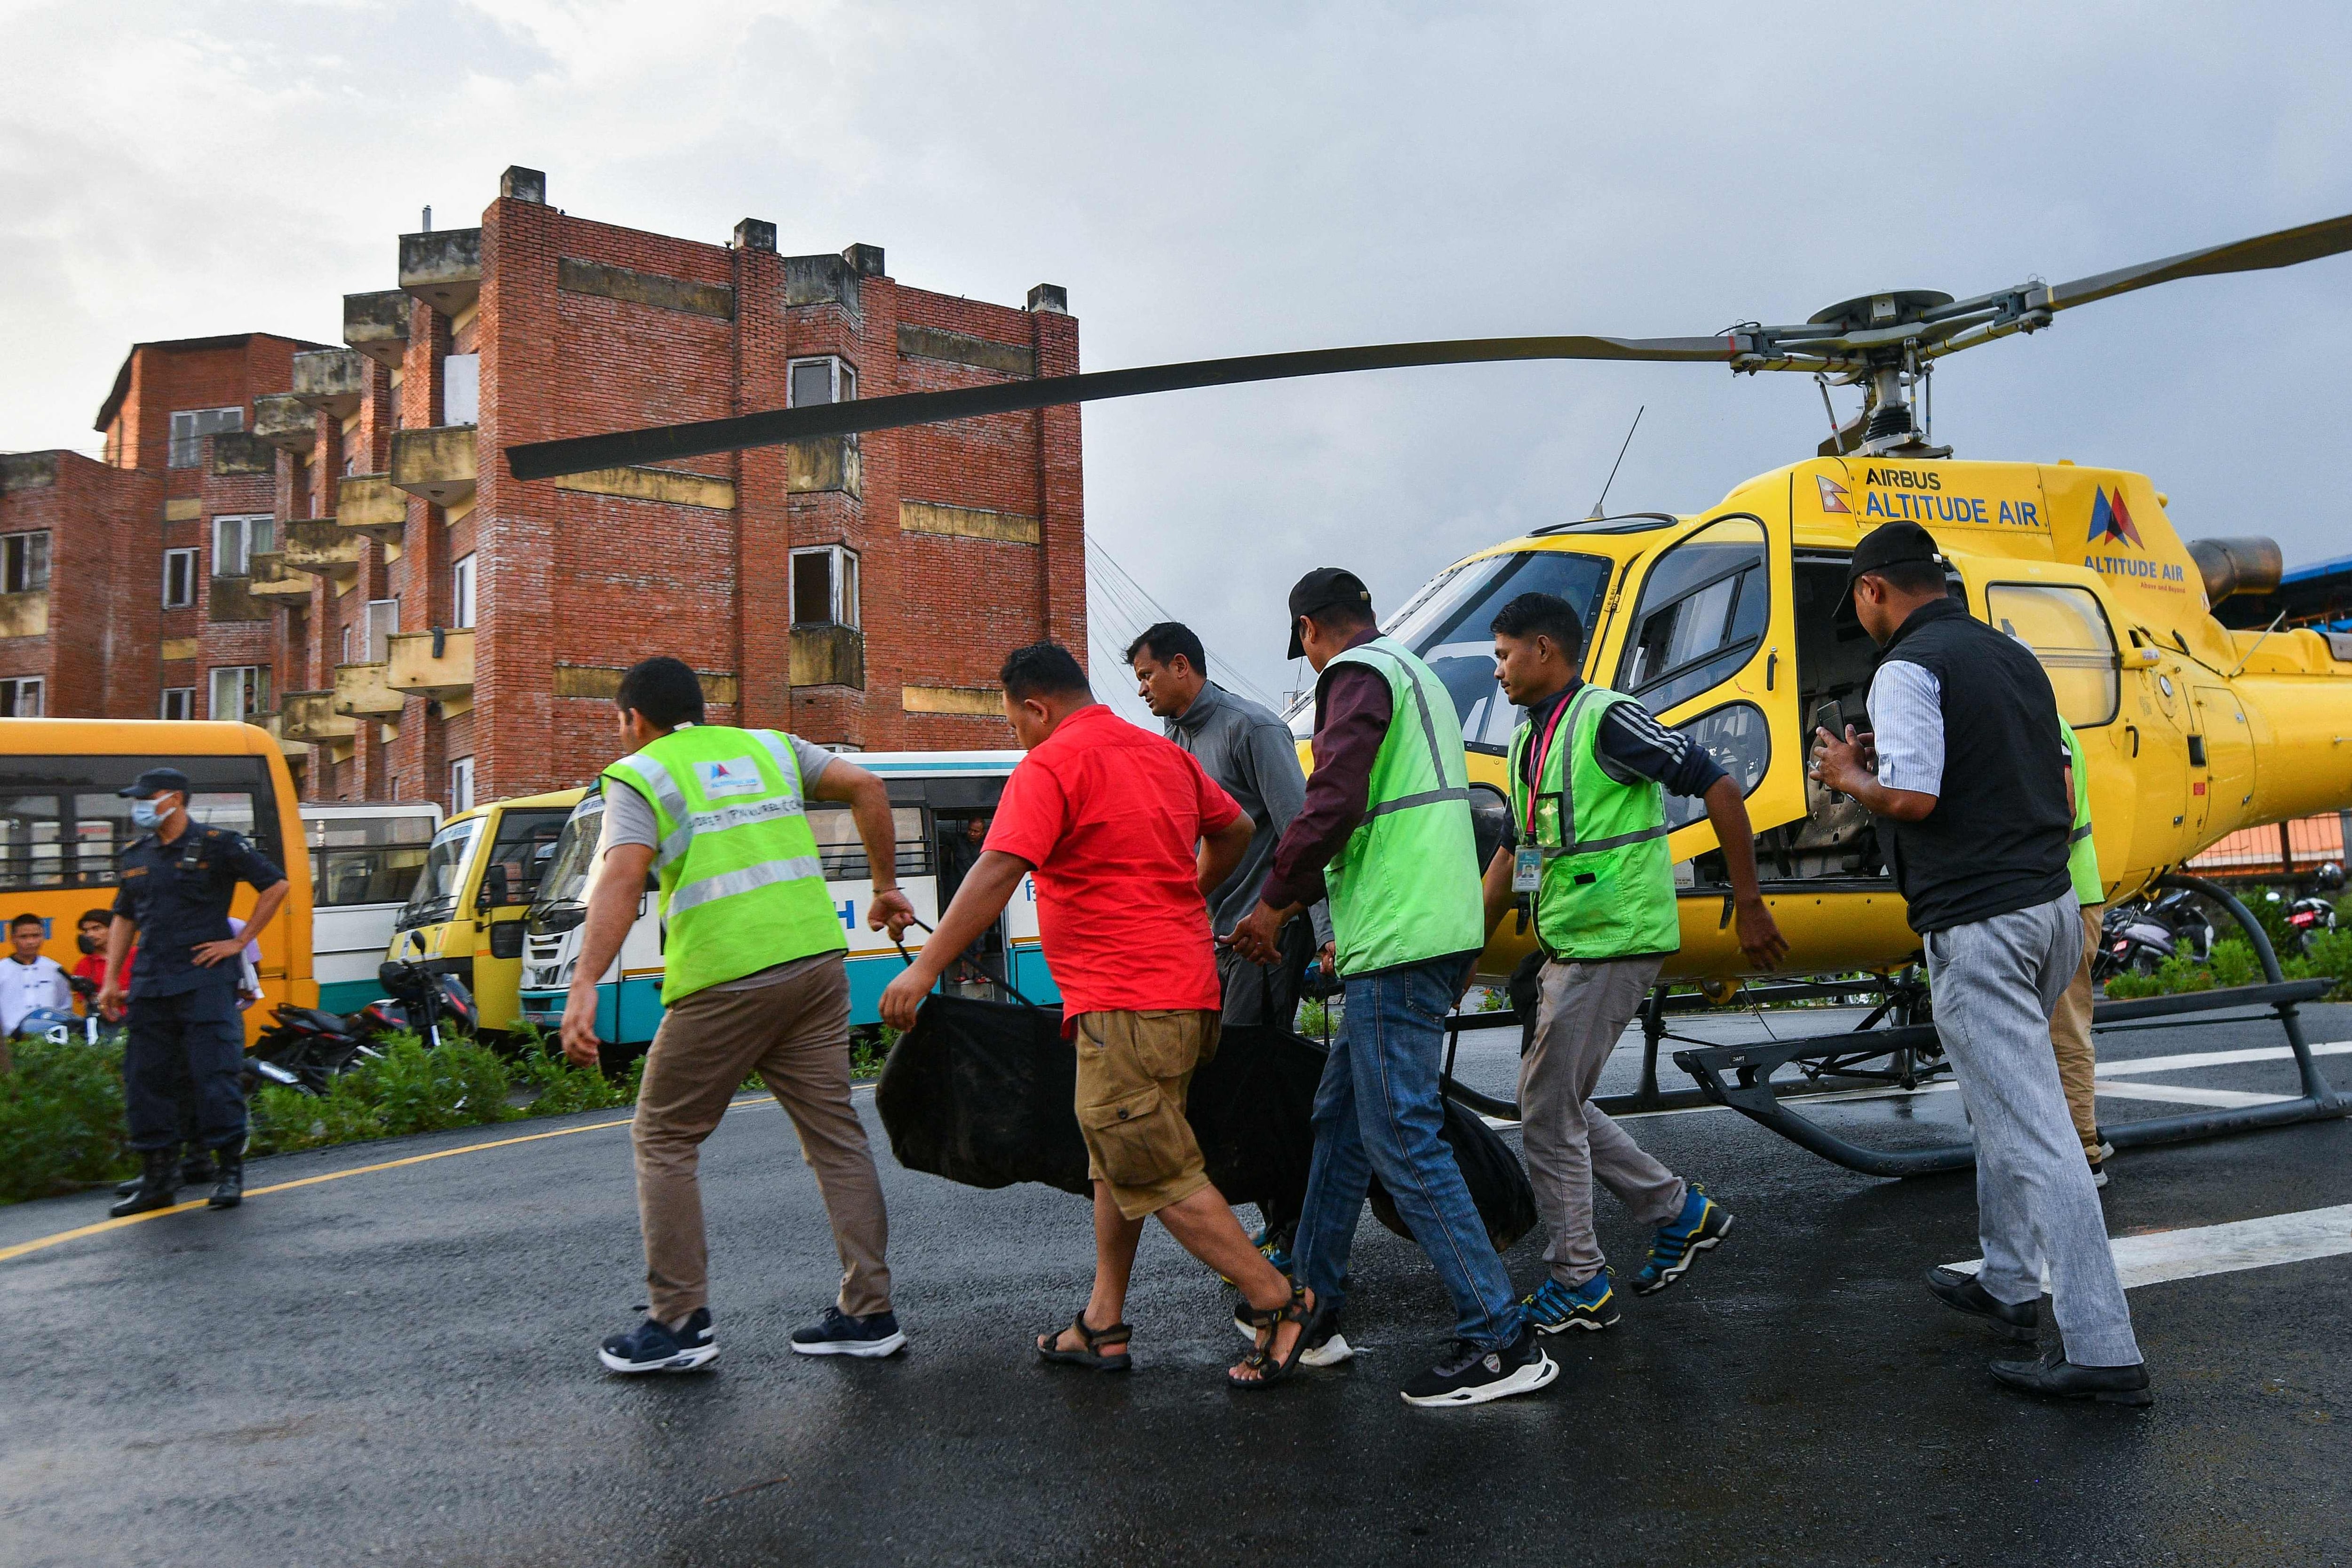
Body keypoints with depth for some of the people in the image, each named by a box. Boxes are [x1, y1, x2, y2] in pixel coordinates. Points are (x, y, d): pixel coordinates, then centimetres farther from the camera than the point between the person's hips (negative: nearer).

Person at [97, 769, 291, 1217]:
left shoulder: (217, 845, -3)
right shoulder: (136, 857, 15)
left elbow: (276, 885, -1)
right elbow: (124, 918, 22)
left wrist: (240, 941, -4)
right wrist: (110, 979, 14)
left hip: (204, 980, -6)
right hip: (150, 986, 6)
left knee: (216, 1075, -6)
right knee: (145, 1078, 6)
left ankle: (230, 1171, 5)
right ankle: (157, 1178, 16)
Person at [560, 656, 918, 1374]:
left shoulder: (640, 776, 4)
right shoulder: (769, 746, 19)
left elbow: (621, 878, -13)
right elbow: (865, 787, 10)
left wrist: (585, 985, -22)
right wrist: (885, 887, 17)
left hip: (724, 983, -5)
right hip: (816, 963, 5)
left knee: (663, 1138, 10)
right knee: (835, 1133, 11)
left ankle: (679, 1323, 10)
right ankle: (869, 1312, 14)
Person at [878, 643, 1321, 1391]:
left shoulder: (1050, 767, -11)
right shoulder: (1164, 753, 15)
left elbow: (997, 873, -20)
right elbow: (1235, 831, 26)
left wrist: (924, 968, -18)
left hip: (1125, 1004, -9)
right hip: (1185, 986, 9)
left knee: (1155, 1175, -2)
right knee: (1117, 1161, 17)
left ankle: (1277, 1303, 1)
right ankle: (1104, 1327, 23)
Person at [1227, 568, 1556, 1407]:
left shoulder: (1358, 676, -8)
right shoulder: (1416, 674, 22)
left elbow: (1332, 802, -20)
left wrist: (1275, 903, -8)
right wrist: (1307, 898, 26)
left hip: (1398, 941, -10)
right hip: (1434, 929, 10)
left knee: (1401, 1138, -8)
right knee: (1341, 1113, 16)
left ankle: (1502, 1342, -5)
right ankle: (1311, 1304, 26)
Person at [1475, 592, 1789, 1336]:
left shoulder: (1607, 719, -14)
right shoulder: (1528, 742, 14)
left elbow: (1719, 787, -15)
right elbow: (1514, 852, 21)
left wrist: (1749, 906, -14)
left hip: (1614, 945, -9)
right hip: (1568, 947, 9)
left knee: (1548, 1108, -4)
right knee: (1552, 1100, 15)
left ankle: (1579, 1285, 10)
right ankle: (1680, 1210, 27)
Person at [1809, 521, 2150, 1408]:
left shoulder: (1909, 668, -11)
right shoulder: (2013, 657, 16)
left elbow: (1910, 798, -22)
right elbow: (2059, 792, 20)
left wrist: (1845, 774, -1)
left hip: (1978, 926, -9)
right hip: (2052, 907, 10)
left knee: (2030, 1132, -8)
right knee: (2007, 1106, 23)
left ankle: (2101, 1351, -7)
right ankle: (2007, 1284, 32)